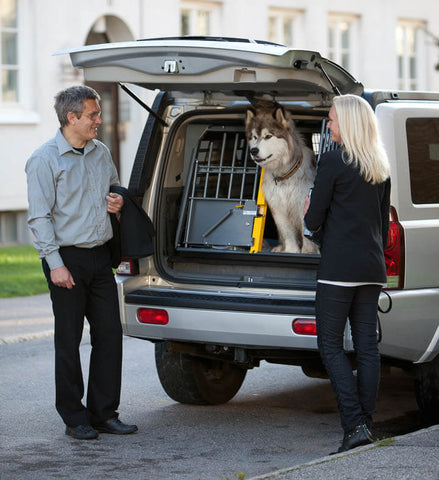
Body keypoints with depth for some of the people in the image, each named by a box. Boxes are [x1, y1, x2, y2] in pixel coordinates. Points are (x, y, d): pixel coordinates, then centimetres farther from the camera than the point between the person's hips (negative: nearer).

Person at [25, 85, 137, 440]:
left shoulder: (101, 153, 12)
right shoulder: (45, 159, -8)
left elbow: (116, 188, 30)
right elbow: (40, 217, -11)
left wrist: (118, 201, 5)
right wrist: (55, 263, -17)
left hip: (100, 256, 6)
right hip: (68, 258, -6)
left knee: (110, 334, 5)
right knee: (69, 341, 1)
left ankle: (104, 413, 15)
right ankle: (74, 418, 10)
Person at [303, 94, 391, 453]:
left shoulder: (333, 161, -9)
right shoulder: (381, 167, 13)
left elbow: (314, 220, -8)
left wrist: (308, 213, 15)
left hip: (339, 266, -7)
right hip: (372, 268, 7)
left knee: (331, 345, -2)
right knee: (367, 346, 6)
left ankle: (355, 426, -12)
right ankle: (366, 425, 7)